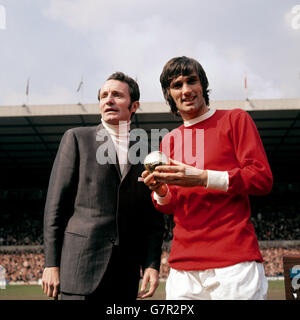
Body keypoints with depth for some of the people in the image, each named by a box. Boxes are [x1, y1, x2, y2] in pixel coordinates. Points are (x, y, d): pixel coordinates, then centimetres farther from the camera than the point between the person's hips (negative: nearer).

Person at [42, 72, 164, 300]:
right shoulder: (77, 138, 7)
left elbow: (154, 216, 11)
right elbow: (56, 203, 1)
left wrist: (152, 264, -1)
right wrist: (52, 263, -4)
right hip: (82, 262, -3)